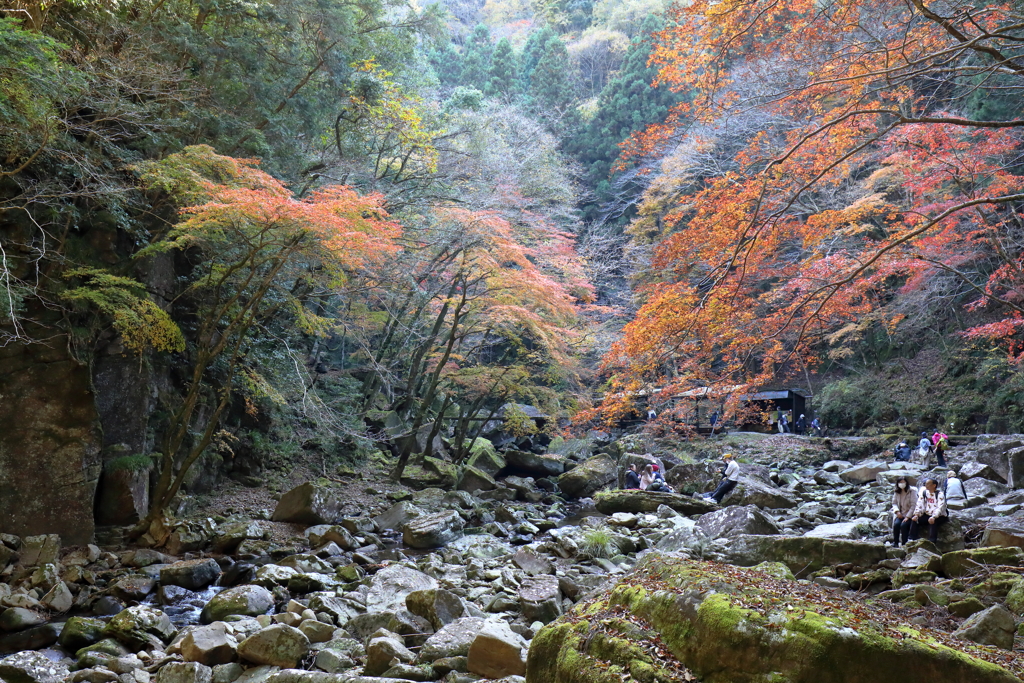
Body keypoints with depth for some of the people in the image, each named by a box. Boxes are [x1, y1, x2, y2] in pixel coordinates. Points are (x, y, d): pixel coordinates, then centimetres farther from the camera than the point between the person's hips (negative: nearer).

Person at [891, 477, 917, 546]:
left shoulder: (912, 491, -8)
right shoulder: (897, 492, 9)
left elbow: (913, 505, -12)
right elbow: (894, 503, 12)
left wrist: (907, 517, -19)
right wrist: (897, 511, -9)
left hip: (909, 514, -4)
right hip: (900, 514, 4)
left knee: (903, 525, -29)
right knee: (896, 524, -24)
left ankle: (904, 543, -16)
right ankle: (895, 542, -13)